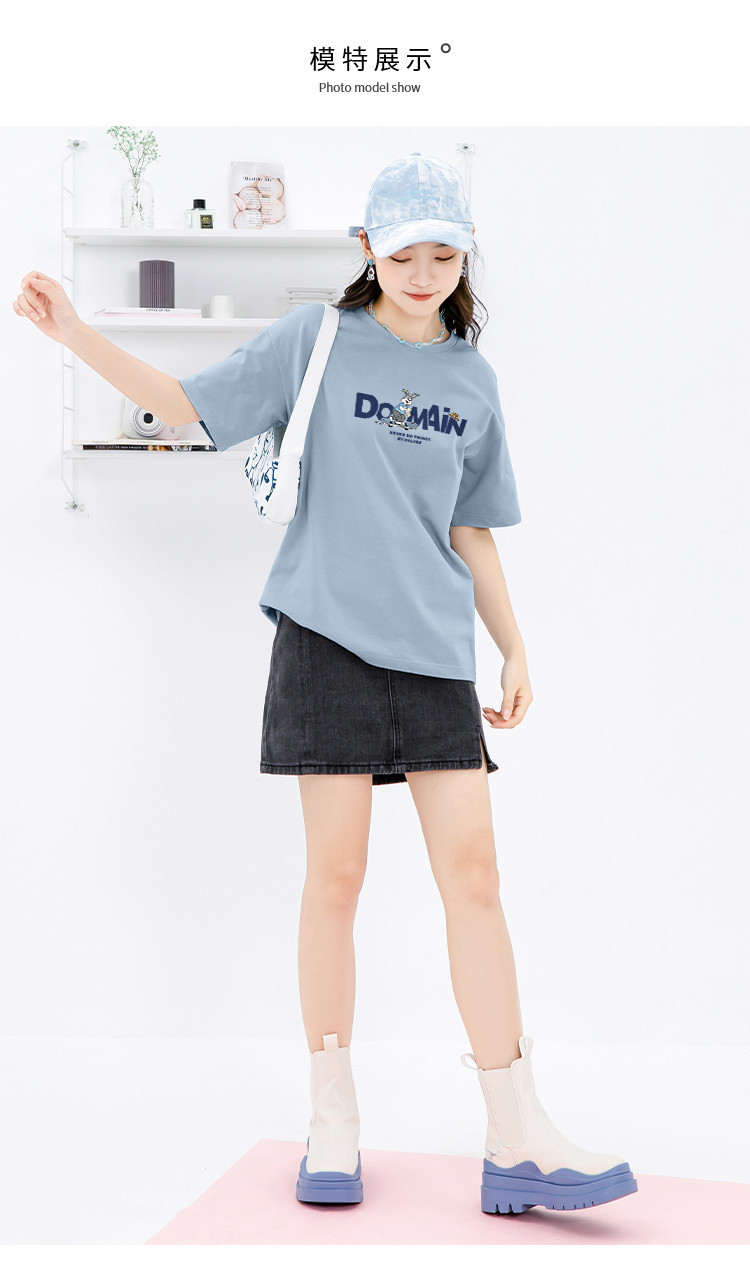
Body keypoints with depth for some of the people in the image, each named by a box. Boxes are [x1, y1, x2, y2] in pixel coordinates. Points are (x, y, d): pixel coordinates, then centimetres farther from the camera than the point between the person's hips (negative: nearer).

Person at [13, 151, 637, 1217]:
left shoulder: (473, 378, 13)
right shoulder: (316, 339, 4)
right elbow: (185, 403, 4)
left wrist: (515, 651, 15)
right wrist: (77, 335, -6)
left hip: (436, 650, 3)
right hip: (329, 637, -3)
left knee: (473, 873, -2)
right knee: (337, 874, 0)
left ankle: (517, 1141, 3)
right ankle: (333, 1122, 15)